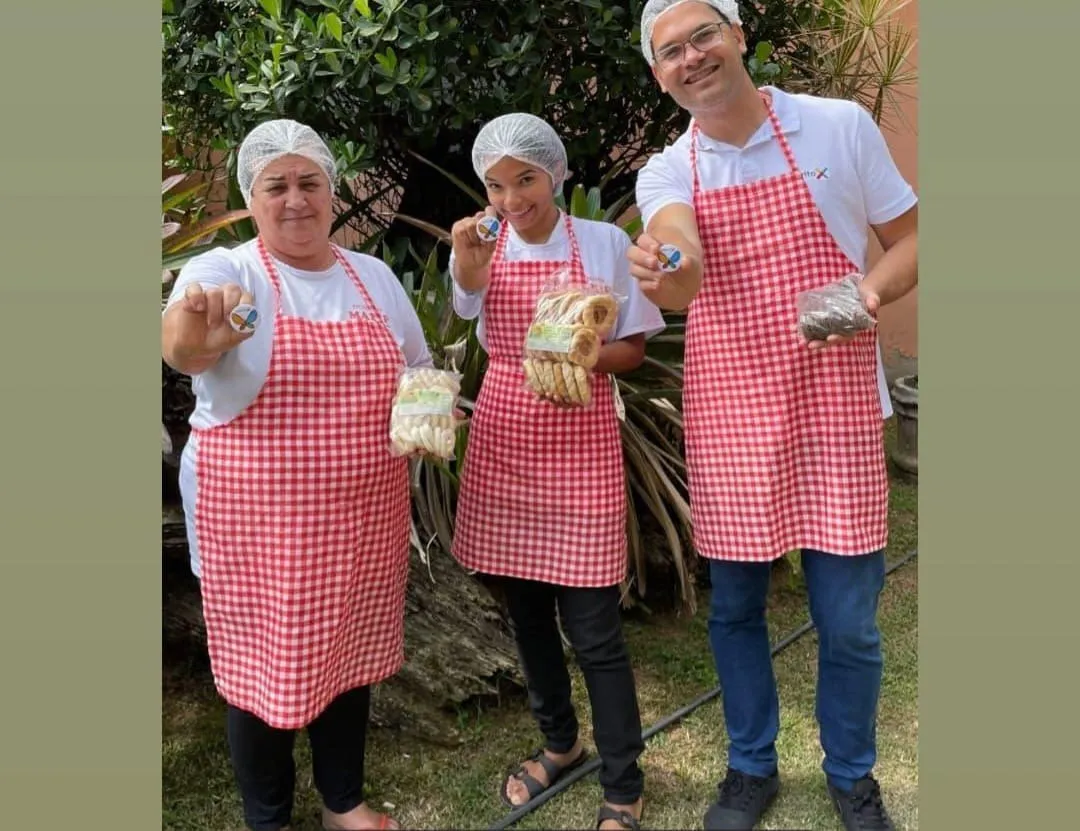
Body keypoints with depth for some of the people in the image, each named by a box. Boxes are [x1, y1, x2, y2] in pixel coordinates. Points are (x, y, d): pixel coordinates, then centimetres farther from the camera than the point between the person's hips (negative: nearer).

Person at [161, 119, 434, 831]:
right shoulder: (224, 273, -8)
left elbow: (421, 373, 15)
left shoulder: (375, 276, 6)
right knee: (262, 664, 10)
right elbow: (181, 353, -28)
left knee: (349, 652, 18)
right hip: (258, 523, -4)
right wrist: (194, 321, -51)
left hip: (361, 518, 4)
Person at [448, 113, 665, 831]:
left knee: (593, 623, -2)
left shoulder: (606, 243, -3)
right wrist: (467, 259, -37)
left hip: (581, 446, -3)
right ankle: (560, 742, 38)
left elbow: (634, 350, 0)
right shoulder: (480, 249, 4)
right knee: (526, 609, 15)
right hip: (504, 443, 4)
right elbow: (469, 299, -17)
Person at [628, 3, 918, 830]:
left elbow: (910, 239, 5)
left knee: (848, 619, 6)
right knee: (735, 608, 13)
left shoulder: (841, 126, -2)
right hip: (727, 419, 2)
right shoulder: (665, 173, 1)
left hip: (835, 413, -1)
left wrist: (870, 293, -17)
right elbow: (682, 261, -21)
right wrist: (668, 279, -46)